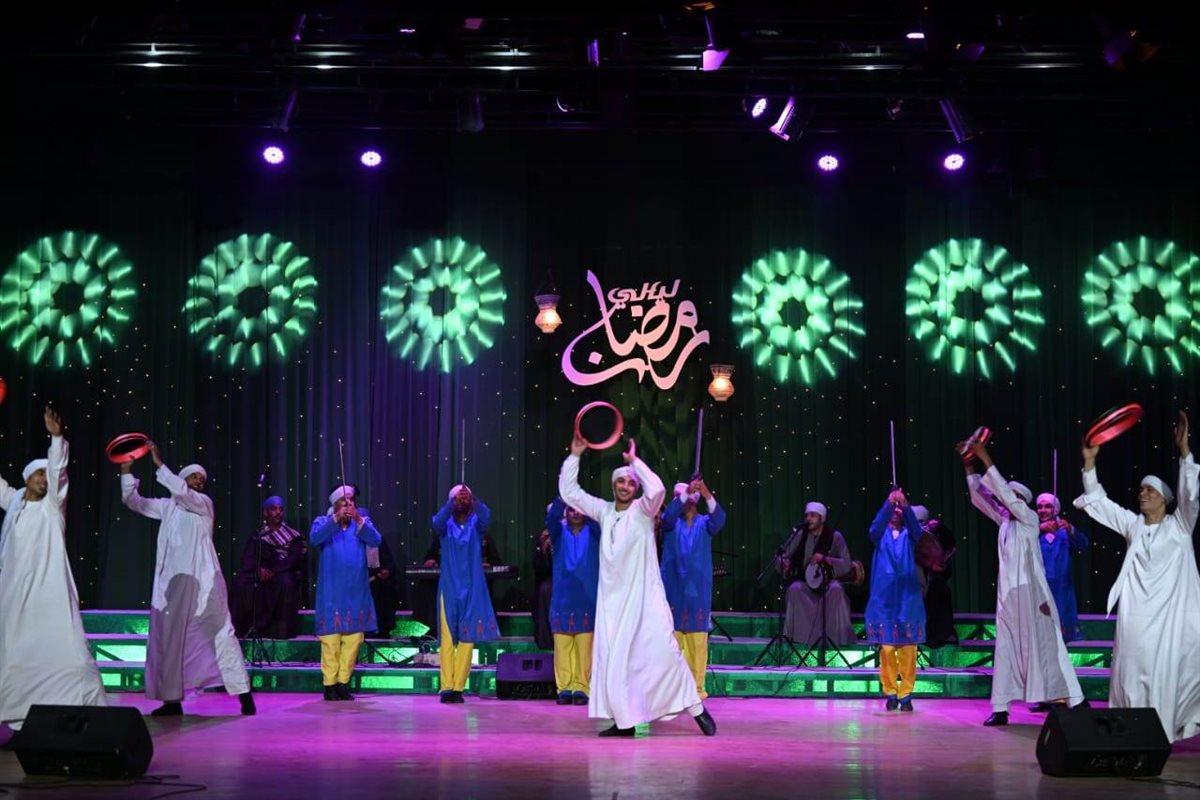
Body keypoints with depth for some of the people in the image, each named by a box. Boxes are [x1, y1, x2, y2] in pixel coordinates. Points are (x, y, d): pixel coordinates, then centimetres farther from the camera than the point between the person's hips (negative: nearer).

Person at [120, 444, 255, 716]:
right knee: (168, 637, 2)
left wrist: (159, 465, -17)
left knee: (220, 633, -7)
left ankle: (243, 694, -7)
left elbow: (181, 492, -16)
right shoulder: (167, 506, 16)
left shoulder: (204, 502, 3)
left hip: (201, 580, -5)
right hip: (171, 580, 5)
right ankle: (172, 699, 7)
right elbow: (133, 501, 14)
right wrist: (126, 472, 2)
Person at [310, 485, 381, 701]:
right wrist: (336, 519, -27)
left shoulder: (362, 521, 10)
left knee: (353, 637, 2)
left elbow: (375, 540, -8)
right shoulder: (323, 522, 5)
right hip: (331, 592, -2)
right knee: (331, 638, -6)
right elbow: (314, 538, -16)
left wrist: (359, 520, -23)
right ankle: (329, 684, 1)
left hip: (356, 591, 2)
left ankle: (343, 682, 12)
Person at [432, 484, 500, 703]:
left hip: (472, 589, 1)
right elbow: (437, 522, -21)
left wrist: (473, 500, -37)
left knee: (467, 639, 1)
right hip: (449, 588, -1)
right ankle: (446, 688, -1)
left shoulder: (475, 524, 4)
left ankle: (458, 687, 7)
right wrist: (452, 502, -37)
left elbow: (486, 517, -19)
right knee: (447, 638, -3)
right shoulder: (446, 524, 3)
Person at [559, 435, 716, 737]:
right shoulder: (604, 511, 10)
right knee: (613, 658, 0)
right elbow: (568, 491, 13)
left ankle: (697, 709, -3)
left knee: (663, 650, -11)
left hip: (643, 595, -4)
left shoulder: (642, 510, -2)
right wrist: (575, 455, 6)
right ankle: (625, 720, 5)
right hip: (613, 597, 5)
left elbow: (657, 489, -24)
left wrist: (635, 460, -14)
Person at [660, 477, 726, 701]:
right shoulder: (672, 523, 5)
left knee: (698, 639, 1)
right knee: (671, 637, -2)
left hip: (698, 588, 0)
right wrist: (686, 493, -34)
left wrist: (708, 495, -35)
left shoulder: (704, 523, 5)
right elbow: (667, 516, -19)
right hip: (673, 587, 0)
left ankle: (697, 686, 7)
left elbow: (719, 520, -18)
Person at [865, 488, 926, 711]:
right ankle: (890, 693, 6)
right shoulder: (881, 534, 9)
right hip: (884, 596, 0)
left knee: (908, 648, -3)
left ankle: (906, 694, 3)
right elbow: (876, 526, -13)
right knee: (887, 647, -3)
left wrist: (905, 505, -29)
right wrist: (888, 503, -29)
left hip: (907, 597, 0)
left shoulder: (909, 535, 10)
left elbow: (916, 528, -12)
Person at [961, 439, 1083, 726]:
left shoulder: (1029, 518, -5)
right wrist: (969, 467, 7)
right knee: (1006, 649, 4)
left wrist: (986, 459, -16)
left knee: (1044, 646, -6)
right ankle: (1000, 708, 4)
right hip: (1007, 593, 7)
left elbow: (1004, 491, -15)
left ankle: (1075, 702, -2)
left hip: (1030, 592, -7)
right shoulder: (1004, 521, 13)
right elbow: (979, 497, 15)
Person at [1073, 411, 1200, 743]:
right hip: (1135, 614, 3)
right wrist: (1090, 461, 1)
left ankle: (1160, 733, 4)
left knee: (1164, 672, -2)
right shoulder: (1133, 524, 12)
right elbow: (1099, 501, 11)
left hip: (1168, 614, -3)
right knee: (1131, 671, 1)